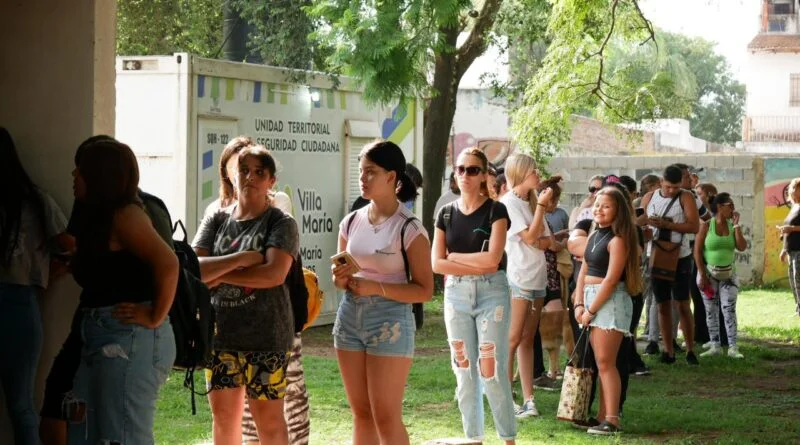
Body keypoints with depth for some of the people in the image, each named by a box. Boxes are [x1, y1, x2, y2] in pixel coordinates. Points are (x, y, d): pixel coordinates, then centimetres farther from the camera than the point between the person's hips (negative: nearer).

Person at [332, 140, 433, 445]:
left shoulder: (409, 229, -10)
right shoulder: (351, 222, 7)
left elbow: (424, 291, -11)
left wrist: (375, 287, -20)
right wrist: (341, 279, -5)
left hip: (390, 320, -6)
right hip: (350, 316, 6)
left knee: (386, 417, -5)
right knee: (361, 414, 10)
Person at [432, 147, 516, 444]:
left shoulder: (496, 210, -3)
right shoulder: (446, 214, 8)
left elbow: (493, 258, -14)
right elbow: (436, 263, 0)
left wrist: (453, 256, -4)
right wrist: (477, 266, -10)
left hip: (491, 293, -4)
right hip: (456, 295, 4)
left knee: (492, 373, -7)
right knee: (464, 373, 5)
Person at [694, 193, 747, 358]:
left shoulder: (732, 226, 3)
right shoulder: (707, 225, -7)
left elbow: (742, 247, -10)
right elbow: (697, 251, -8)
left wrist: (736, 224, -10)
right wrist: (702, 274, -13)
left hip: (728, 274, 2)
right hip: (709, 273, -2)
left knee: (729, 309, -5)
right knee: (711, 311, 3)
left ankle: (732, 347, -6)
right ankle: (715, 346, 10)